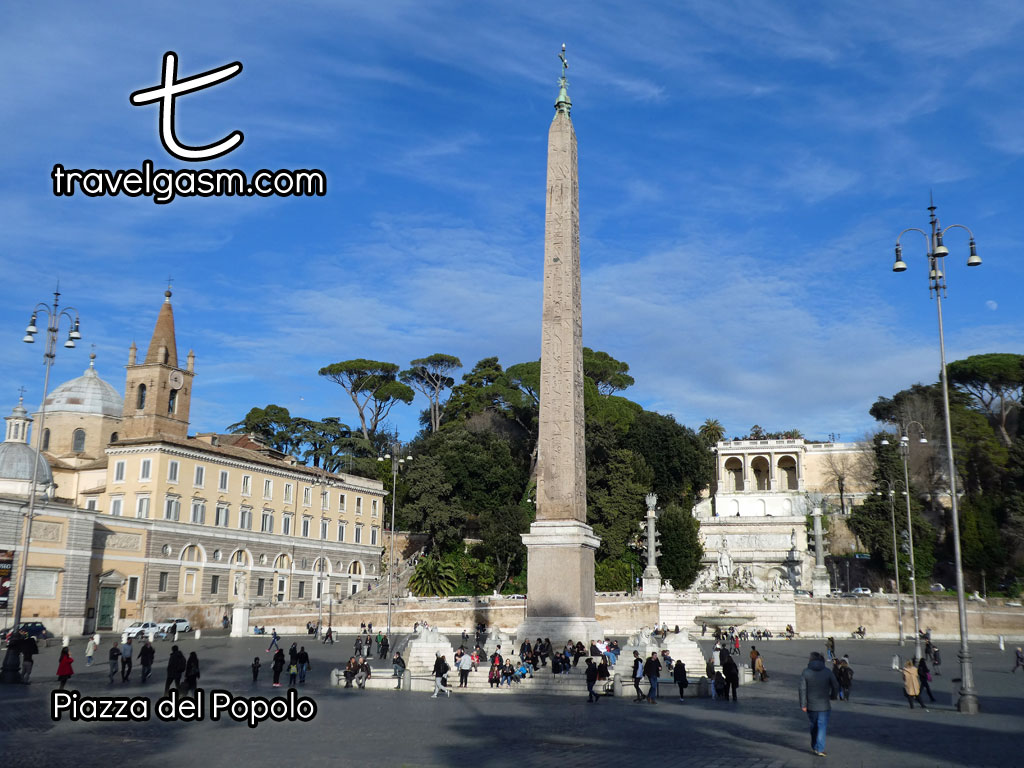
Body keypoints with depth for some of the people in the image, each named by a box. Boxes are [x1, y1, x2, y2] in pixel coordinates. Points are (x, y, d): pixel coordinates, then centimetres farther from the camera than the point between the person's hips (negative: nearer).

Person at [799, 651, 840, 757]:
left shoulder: (806, 672, -6)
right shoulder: (827, 671, -7)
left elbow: (802, 689, -10)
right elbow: (836, 686, -3)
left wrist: (803, 704, -6)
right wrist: (831, 696, 17)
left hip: (811, 705, 2)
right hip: (824, 705, -2)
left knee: (814, 726, 19)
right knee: (822, 726, 2)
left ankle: (814, 747, 28)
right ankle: (820, 749, -3)